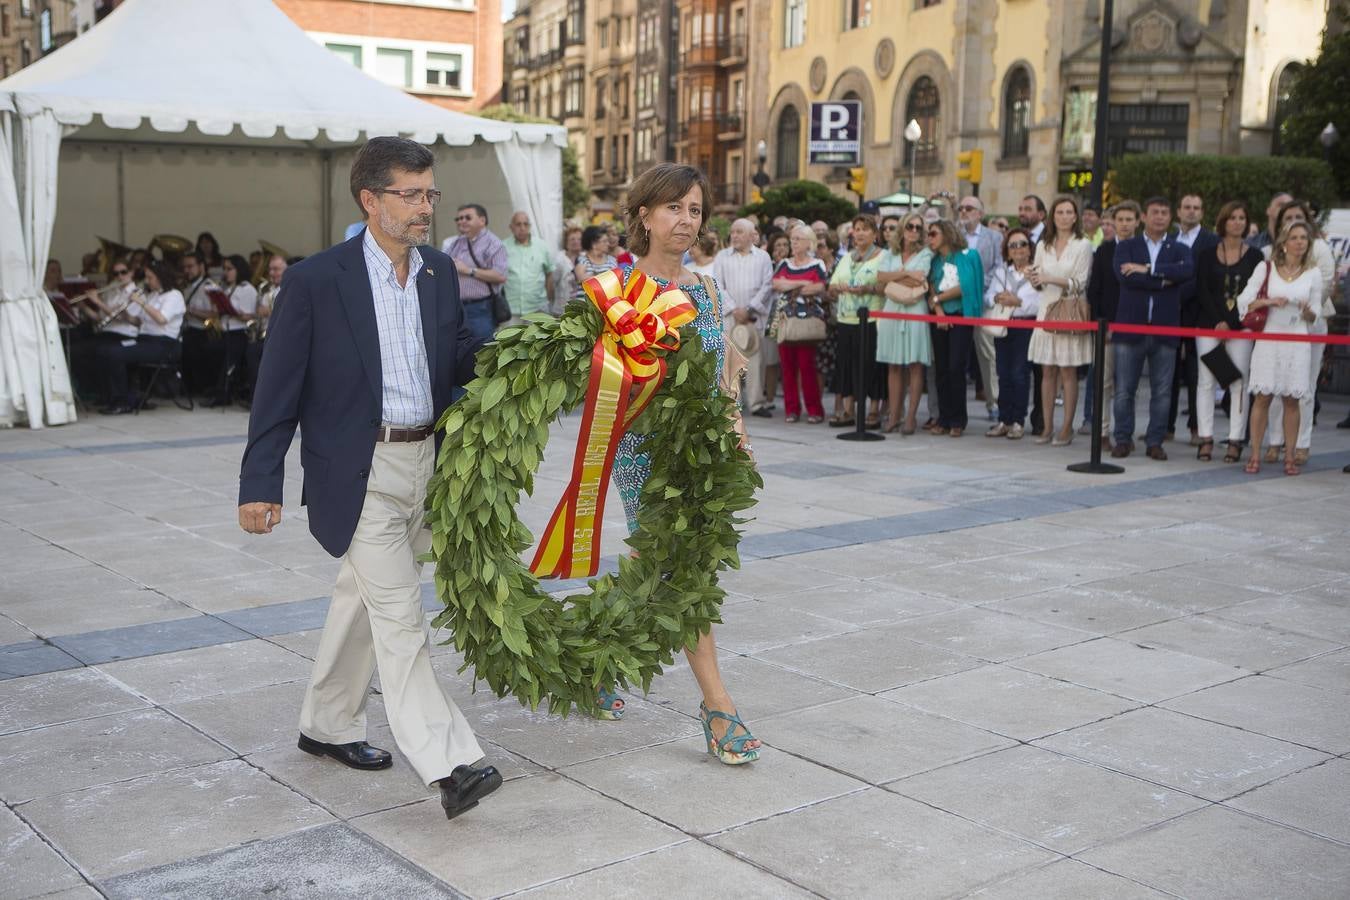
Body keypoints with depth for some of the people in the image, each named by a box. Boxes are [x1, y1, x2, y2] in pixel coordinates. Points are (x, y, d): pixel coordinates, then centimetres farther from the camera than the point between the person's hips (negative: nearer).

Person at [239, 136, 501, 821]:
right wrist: (260, 483, -10)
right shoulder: (316, 281, -11)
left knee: (362, 598, 19)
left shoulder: (440, 273, 6)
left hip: (425, 463, 6)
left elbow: (463, 361, 13)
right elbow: (278, 390, -8)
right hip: (359, 473, -6)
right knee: (399, 615, -9)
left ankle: (326, 725, 36)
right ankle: (448, 765, -8)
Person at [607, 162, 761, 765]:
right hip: (646, 446, -6)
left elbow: (718, 377, 15)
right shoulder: (620, 286, -7)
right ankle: (717, 704, -4)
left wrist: (736, 431, 7)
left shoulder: (708, 291, 10)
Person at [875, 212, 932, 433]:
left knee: (915, 365, -5)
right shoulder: (890, 253, 15)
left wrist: (892, 279, -1)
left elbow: (917, 282, -10)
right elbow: (881, 277, -2)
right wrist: (906, 273, -11)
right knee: (893, 366, 3)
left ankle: (911, 416, -2)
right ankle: (894, 415, 7)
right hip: (892, 310, 3)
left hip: (914, 312, -3)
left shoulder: (925, 254, 4)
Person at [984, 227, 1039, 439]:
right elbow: (987, 296, 12)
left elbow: (1042, 302, -15)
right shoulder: (1000, 271, 15)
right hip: (1003, 326, 5)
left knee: (1020, 373, -5)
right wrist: (997, 298, -9)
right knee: (1003, 374, 6)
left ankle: (1018, 422, 3)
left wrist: (1019, 301, -18)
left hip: (1026, 327, -5)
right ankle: (1004, 420, 12)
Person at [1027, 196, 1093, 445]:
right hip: (1047, 309, 4)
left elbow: (1080, 283, -6)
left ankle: (1067, 429, 2)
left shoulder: (1083, 245, -2)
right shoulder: (1043, 245, 12)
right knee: (1047, 371, 4)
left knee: (1068, 371, -2)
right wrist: (1035, 279, -7)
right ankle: (1047, 427, 9)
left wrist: (1051, 279, -16)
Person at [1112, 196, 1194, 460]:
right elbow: (1125, 276, -12)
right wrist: (1163, 281, -12)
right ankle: (1123, 439, 12)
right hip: (1131, 326, -1)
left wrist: (1148, 269, -16)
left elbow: (1188, 270, -13)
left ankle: (1155, 441, 12)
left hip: (1165, 328, 1)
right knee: (1124, 389, 2)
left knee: (1161, 391, 3)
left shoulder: (1179, 249, 10)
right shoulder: (1126, 247, 7)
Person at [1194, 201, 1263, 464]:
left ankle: (1235, 441, 1)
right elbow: (1202, 291, 1)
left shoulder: (1254, 256, 6)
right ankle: (1206, 439, 1)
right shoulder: (1208, 254, 8)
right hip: (1209, 324, 1)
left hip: (1240, 327, 0)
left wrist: (1229, 323, -8)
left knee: (1239, 383, -2)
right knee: (1206, 381, -2)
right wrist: (1218, 321, -10)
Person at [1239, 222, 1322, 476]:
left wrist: (1308, 312, -13)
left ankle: (1289, 457, 8)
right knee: (1262, 397, -2)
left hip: (1297, 343, 1)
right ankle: (1255, 455, 2)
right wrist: (1269, 301, -17)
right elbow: (1243, 302, -2)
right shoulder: (1265, 268, 3)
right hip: (1269, 339, -1)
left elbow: (1316, 313, 9)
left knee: (1292, 400, 3)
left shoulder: (1313, 273, 6)